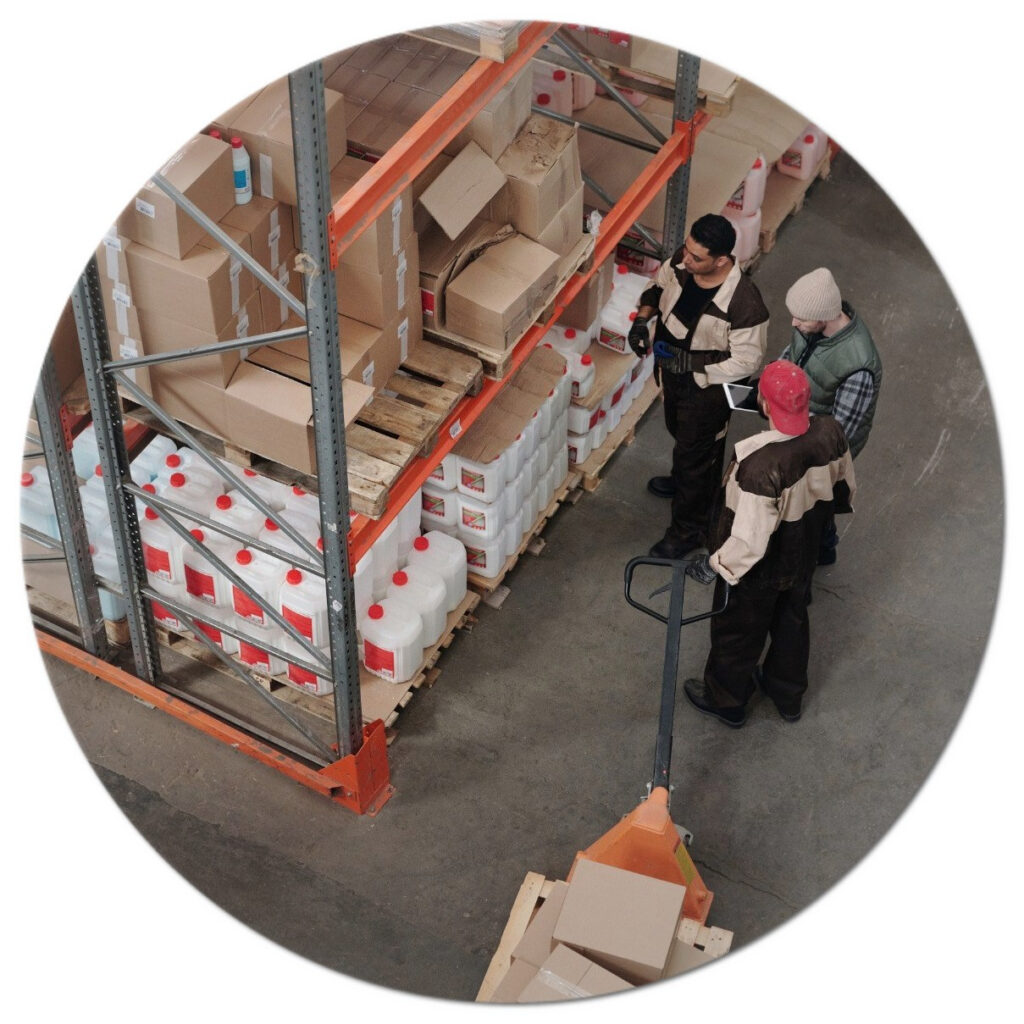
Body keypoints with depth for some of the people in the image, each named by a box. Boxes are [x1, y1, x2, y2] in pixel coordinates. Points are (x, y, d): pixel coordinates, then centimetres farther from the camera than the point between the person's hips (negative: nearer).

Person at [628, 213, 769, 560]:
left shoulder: (743, 304, -38)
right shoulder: (682, 261, -20)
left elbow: (746, 362, -27)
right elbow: (659, 285, 4)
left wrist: (693, 365, -30)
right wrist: (643, 317, -13)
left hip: (706, 388, -7)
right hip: (672, 372, 7)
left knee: (695, 453, 14)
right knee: (680, 434, 33)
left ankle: (688, 529, 36)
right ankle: (684, 481, 65)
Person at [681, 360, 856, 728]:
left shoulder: (760, 464, -43)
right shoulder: (829, 432, -22)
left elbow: (750, 539, -35)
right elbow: (844, 489, -1)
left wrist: (714, 565, -18)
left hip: (759, 572, -6)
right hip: (802, 559, 6)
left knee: (737, 631, 22)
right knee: (792, 621, 31)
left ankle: (726, 700, 48)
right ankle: (788, 694, 55)